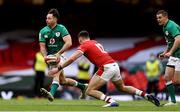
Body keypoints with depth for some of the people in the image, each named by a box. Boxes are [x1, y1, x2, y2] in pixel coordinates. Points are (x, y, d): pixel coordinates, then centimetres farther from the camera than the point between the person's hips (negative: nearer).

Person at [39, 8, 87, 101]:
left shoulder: (61, 29, -9)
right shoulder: (43, 31, 3)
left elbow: (69, 43, -16)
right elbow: (42, 46, 1)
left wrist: (58, 53, -25)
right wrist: (45, 56, -19)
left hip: (59, 56, -5)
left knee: (56, 74, -31)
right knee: (62, 81, 12)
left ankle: (51, 94, -50)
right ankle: (82, 86, 32)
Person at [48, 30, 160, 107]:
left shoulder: (84, 45, 0)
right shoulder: (96, 43, 24)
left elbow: (72, 59, -10)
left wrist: (58, 68, -7)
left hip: (107, 68, -8)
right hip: (114, 65, 8)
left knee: (90, 91, -4)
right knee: (122, 87, 30)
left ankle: (112, 101, -22)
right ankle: (147, 95, 20)